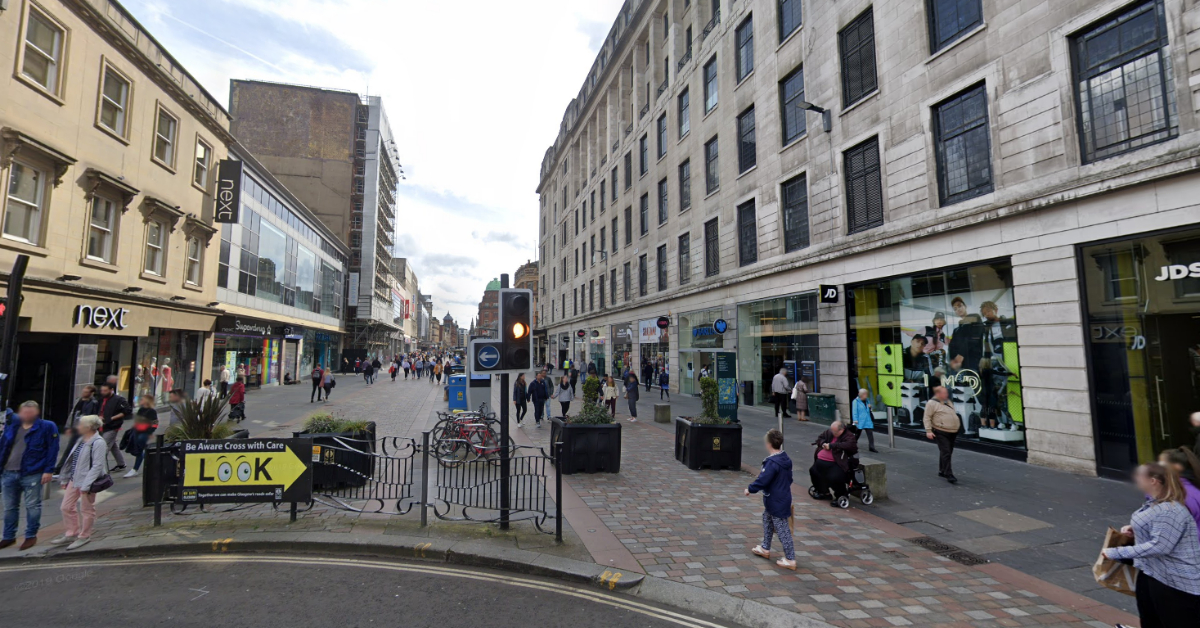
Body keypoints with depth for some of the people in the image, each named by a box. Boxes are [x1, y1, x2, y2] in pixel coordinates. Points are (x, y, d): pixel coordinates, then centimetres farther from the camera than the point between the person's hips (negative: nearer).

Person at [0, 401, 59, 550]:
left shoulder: (47, 427, -8)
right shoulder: (12, 423, 8)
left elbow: (52, 450, -10)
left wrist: (48, 470, -14)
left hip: (32, 474, -5)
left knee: (32, 506, 2)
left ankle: (31, 536, 13)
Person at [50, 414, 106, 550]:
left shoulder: (98, 443, -19)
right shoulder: (81, 440, 10)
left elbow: (97, 466, -22)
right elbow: (72, 461, 18)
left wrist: (86, 485, -23)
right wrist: (65, 479, 16)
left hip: (86, 481, -9)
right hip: (74, 479, 9)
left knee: (86, 510, 4)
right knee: (66, 507, 16)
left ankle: (83, 537, 19)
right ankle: (72, 533, 31)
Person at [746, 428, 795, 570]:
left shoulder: (772, 462, -27)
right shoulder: (786, 459, 2)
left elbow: (762, 480, -26)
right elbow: (789, 478, 13)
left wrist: (750, 489, -12)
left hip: (777, 502, -10)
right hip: (783, 497, 10)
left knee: (782, 530, 0)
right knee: (767, 520, 25)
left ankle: (790, 560, 9)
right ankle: (765, 548, 38)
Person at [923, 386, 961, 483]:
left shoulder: (947, 401, 15)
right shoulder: (932, 403, -9)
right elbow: (927, 418, -12)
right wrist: (928, 431, -18)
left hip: (952, 432, 8)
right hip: (941, 433, -8)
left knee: (948, 452, 14)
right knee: (946, 453, -11)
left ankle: (942, 471, 25)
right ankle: (949, 475, -9)